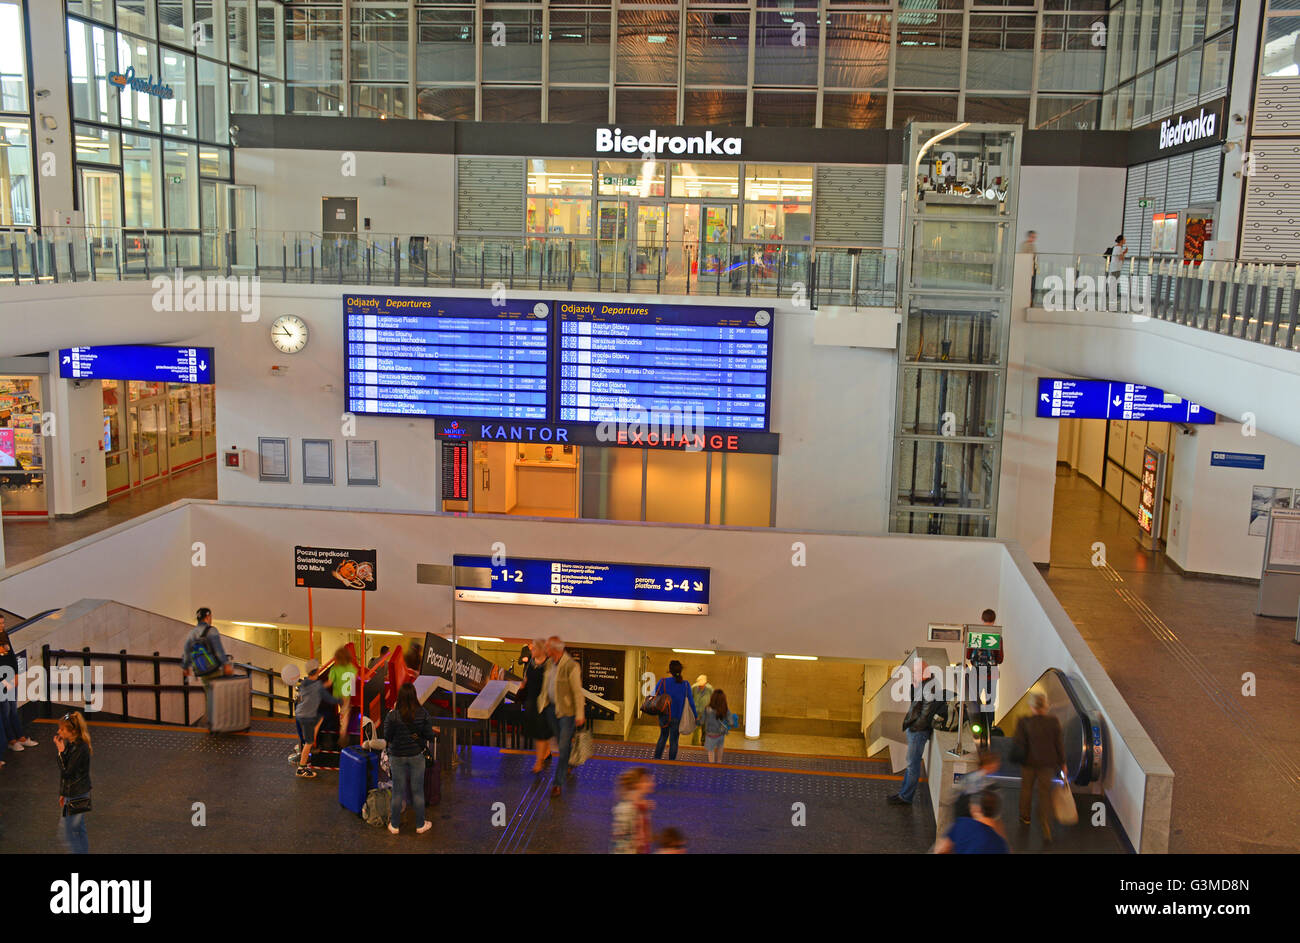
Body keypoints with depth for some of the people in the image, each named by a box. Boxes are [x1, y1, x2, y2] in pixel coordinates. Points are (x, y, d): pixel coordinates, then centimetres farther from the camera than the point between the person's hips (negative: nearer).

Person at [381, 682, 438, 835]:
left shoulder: (392, 716, -17)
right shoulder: (423, 713, -14)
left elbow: (387, 737, -9)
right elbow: (429, 736, -9)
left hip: (397, 757, 0)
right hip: (416, 755, 0)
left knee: (398, 792, 12)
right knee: (417, 791, 12)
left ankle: (394, 825, 24)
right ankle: (421, 825, 24)